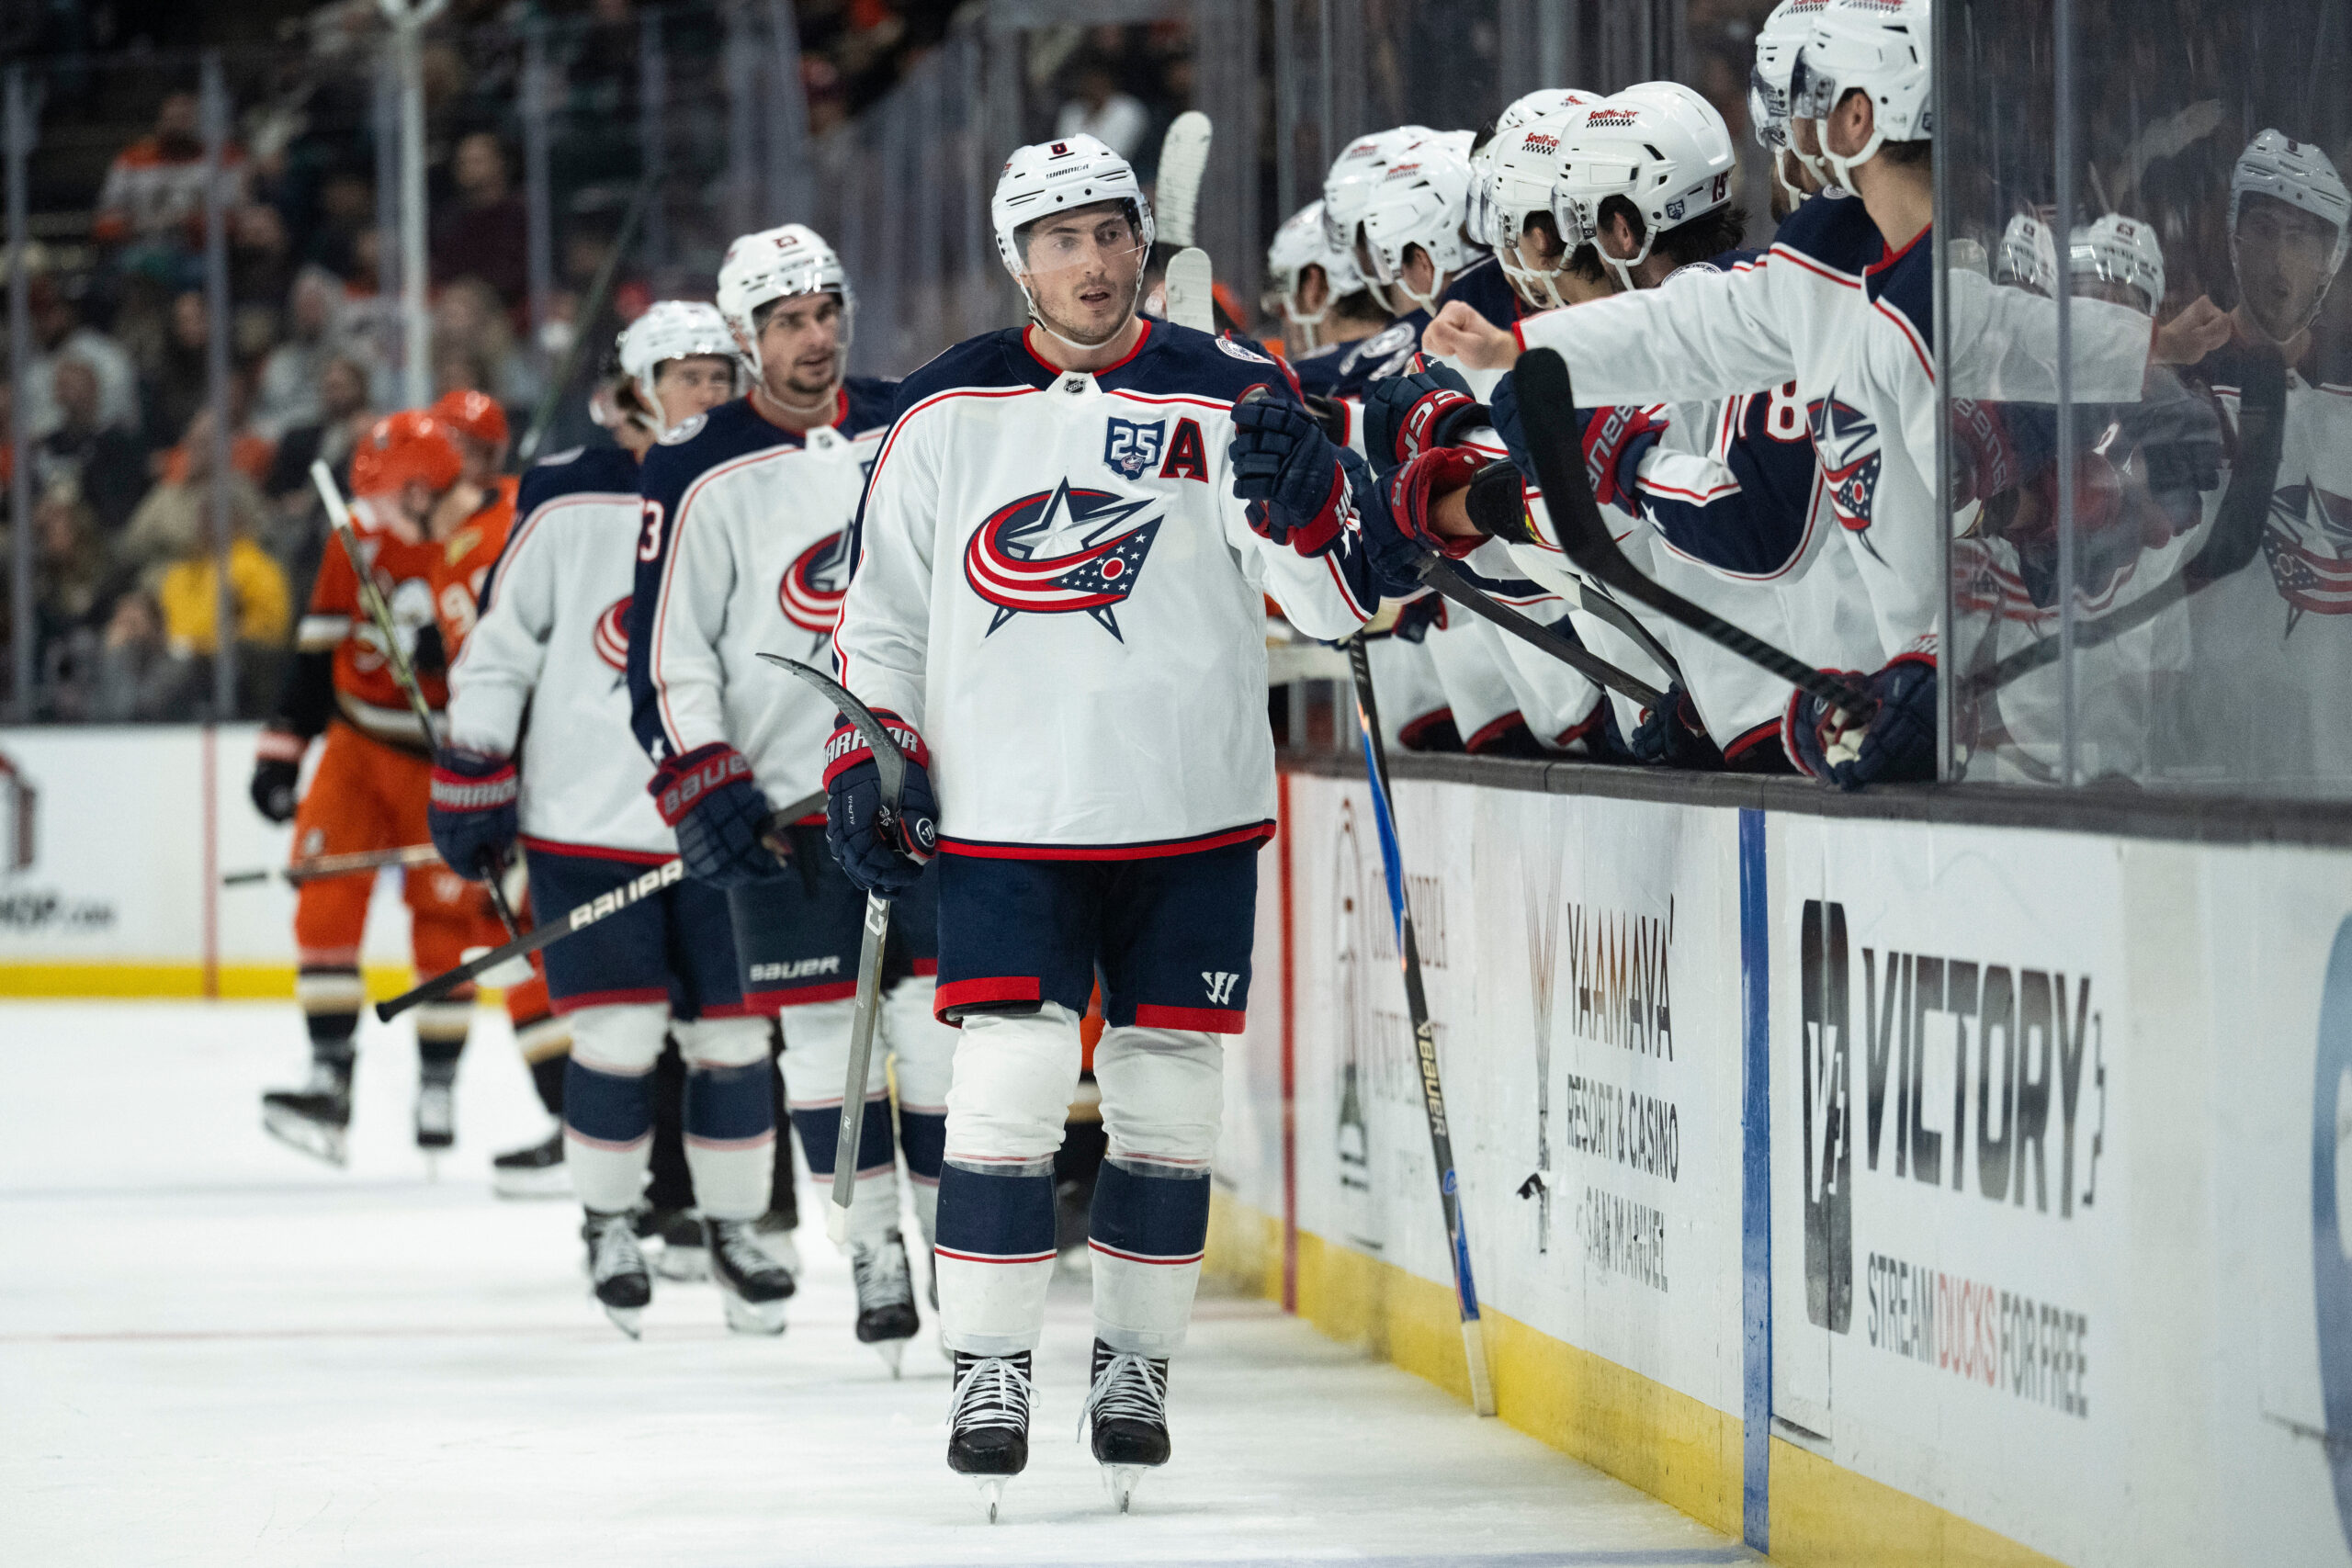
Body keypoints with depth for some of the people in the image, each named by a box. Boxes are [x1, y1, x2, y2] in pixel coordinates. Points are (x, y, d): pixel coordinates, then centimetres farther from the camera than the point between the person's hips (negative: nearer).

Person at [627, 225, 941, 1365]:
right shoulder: (698, 473, -5)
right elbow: (666, 643, -5)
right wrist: (701, 785, -13)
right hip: (784, 794, -2)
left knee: (938, 1014, -1)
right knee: (826, 1027, 0)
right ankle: (876, 1250, 9)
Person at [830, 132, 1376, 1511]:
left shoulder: (1233, 399, -2)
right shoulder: (947, 412, 3)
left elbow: (1342, 603, -5)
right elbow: (884, 606, 12)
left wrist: (1303, 498, -24)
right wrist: (867, 753, 3)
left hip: (1192, 822, 0)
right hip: (1006, 816, 0)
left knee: (1168, 1098, 5)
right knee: (1009, 1086, -9)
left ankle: (1137, 1364, 19)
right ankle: (991, 1369, 2)